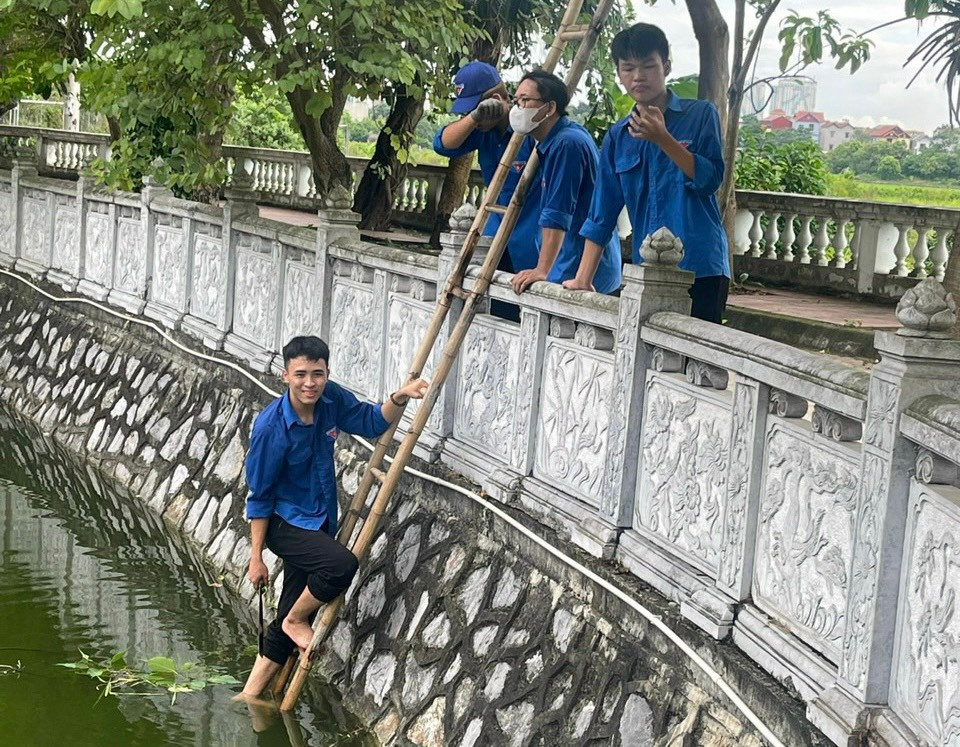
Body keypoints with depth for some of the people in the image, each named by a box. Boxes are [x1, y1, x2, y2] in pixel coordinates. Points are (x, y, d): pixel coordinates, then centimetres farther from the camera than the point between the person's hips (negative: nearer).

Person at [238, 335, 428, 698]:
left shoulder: (332, 399, -8)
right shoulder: (270, 428, -23)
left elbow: (372, 422, 8)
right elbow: (260, 496, -15)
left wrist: (399, 398, -13)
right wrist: (256, 557, -12)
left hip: (319, 521, 7)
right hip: (285, 523, -6)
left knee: (289, 620, 10)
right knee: (341, 564, -31)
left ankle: (250, 695, 23)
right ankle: (295, 621, -4)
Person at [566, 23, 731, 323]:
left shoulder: (700, 115, 3)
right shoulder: (618, 137, 13)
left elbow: (711, 178, -7)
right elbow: (602, 213, 13)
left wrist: (663, 139, -15)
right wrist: (582, 279, 8)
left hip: (699, 268, -4)